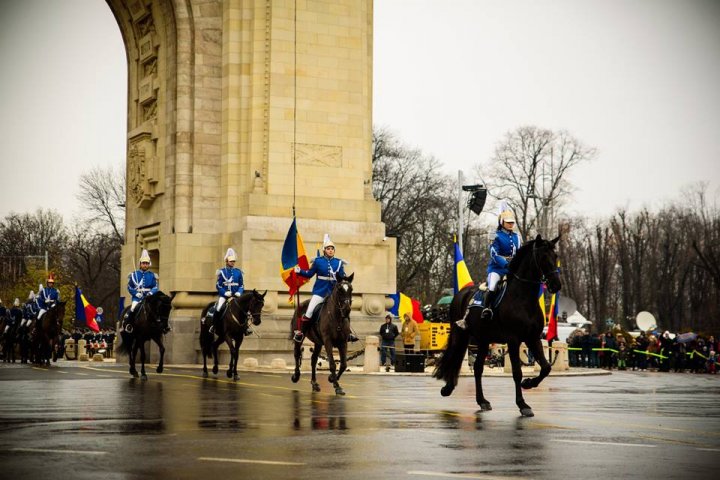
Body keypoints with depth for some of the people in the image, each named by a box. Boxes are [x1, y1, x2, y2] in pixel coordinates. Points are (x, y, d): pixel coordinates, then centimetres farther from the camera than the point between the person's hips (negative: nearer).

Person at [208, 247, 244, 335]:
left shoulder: (238, 272, 9)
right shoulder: (222, 272, 1)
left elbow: (241, 285, 11)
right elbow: (218, 285, -1)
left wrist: (239, 292, -8)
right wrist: (225, 293, -15)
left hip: (236, 295, 3)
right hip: (224, 295, -3)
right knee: (217, 309, -22)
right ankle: (213, 326, -6)